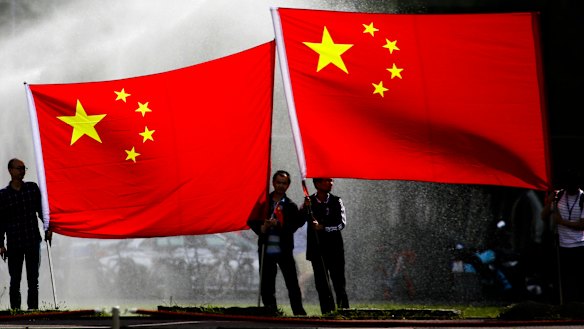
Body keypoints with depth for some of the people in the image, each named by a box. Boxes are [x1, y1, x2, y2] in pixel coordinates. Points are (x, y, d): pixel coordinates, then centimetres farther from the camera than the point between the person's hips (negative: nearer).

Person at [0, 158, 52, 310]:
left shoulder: (32, 188, 5)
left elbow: (41, 210, 11)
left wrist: (47, 229, 1)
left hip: (33, 241, 2)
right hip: (14, 244, -2)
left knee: (33, 280, 4)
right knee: (15, 280, 1)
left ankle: (33, 309, 7)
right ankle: (15, 310, 5)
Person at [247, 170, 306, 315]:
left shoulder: (291, 206, 6)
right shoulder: (263, 202, 9)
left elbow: (296, 224, -6)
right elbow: (252, 221, 7)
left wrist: (279, 224, -20)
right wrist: (261, 228, -13)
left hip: (284, 250, -1)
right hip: (266, 250, 1)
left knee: (292, 283, -3)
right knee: (266, 285, 4)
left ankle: (299, 312, 2)